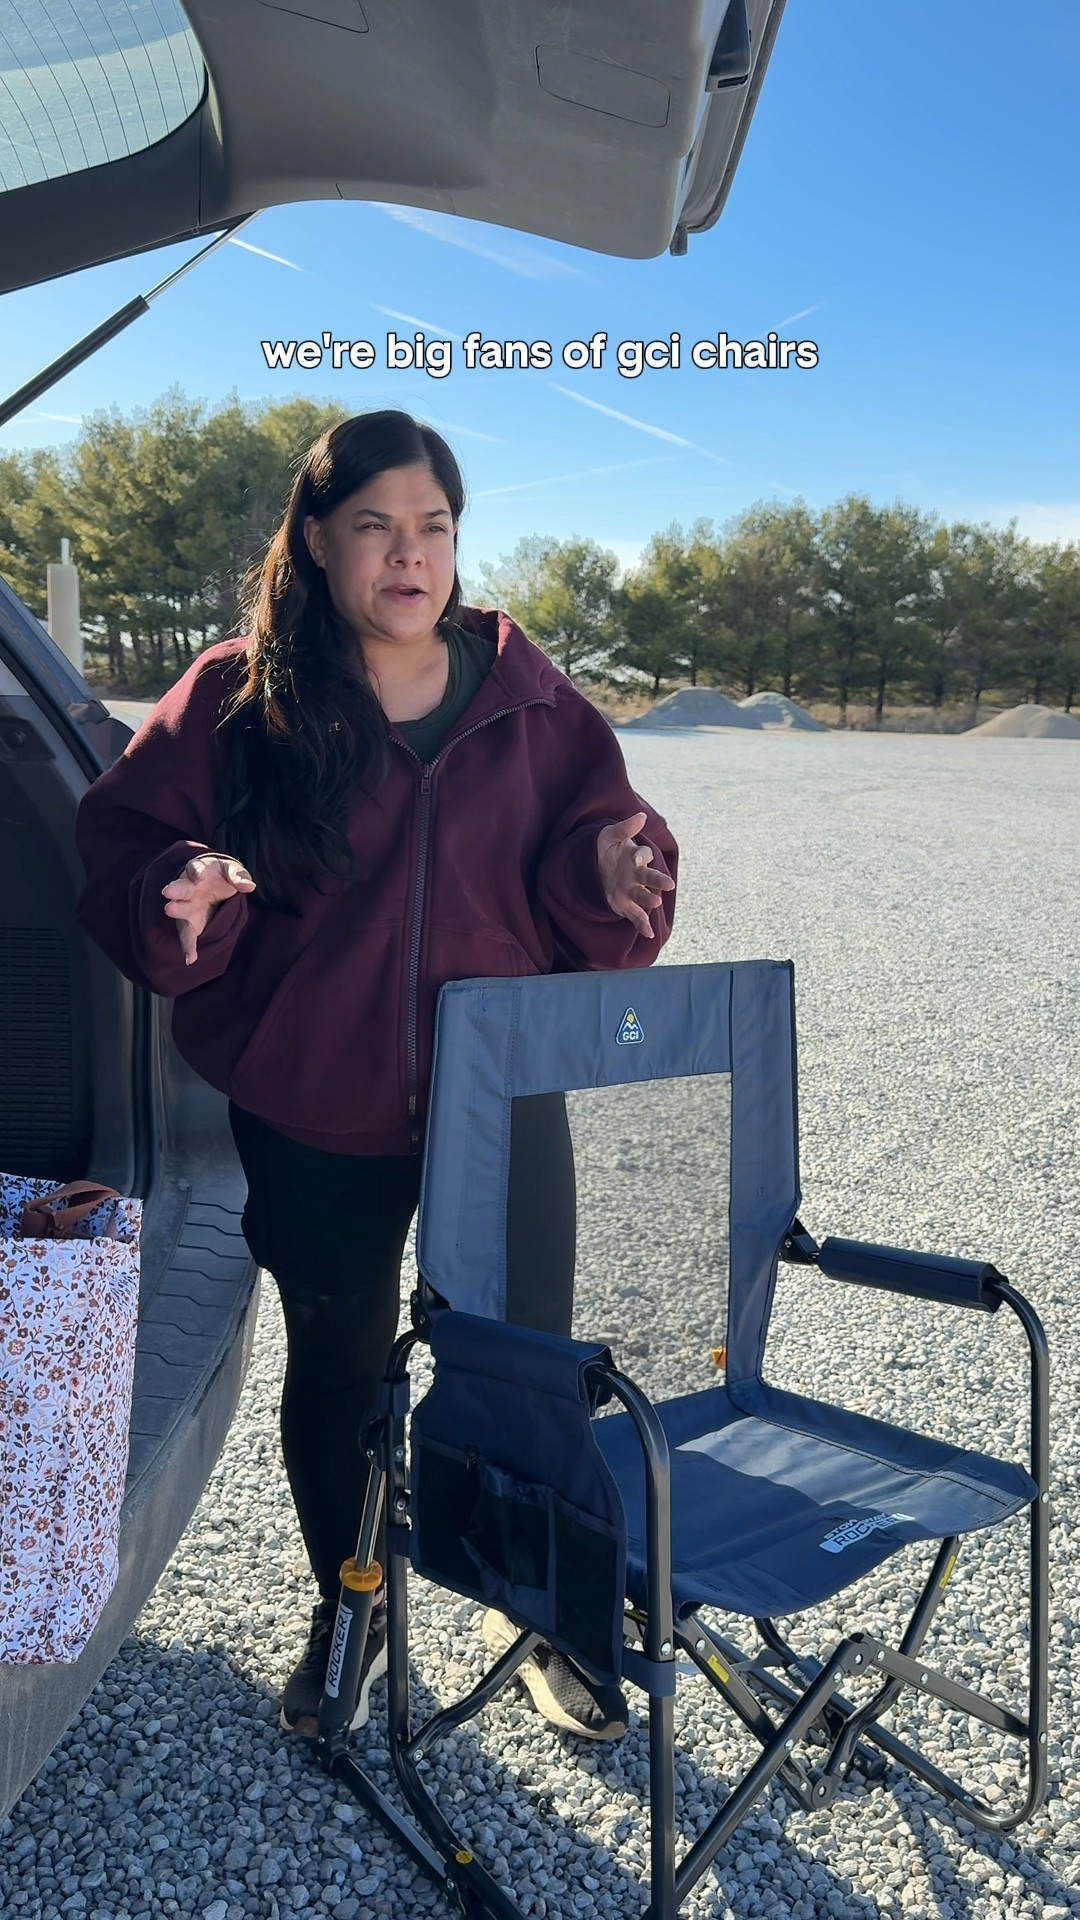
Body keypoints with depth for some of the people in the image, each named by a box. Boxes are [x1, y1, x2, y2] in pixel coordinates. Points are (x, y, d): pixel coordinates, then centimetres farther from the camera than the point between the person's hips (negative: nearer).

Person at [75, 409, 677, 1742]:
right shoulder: (237, 700, -5)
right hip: (309, 1111, -1)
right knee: (336, 1368, 16)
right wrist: (185, 896, -25)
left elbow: (591, 877, 5)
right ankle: (348, 1616, 43)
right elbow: (121, 847, -3)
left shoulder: (528, 701, 1)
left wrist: (611, 867, -18)